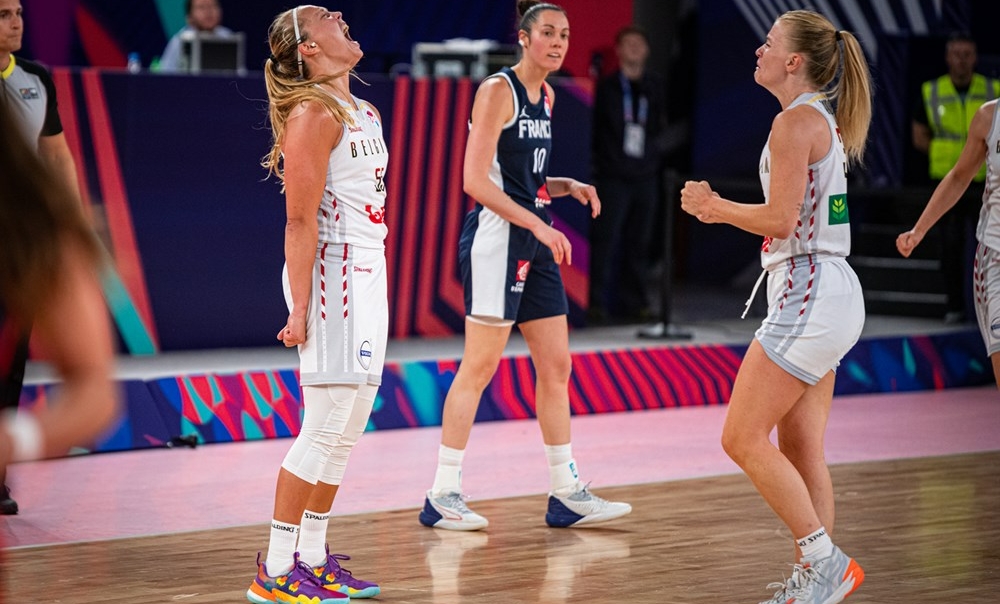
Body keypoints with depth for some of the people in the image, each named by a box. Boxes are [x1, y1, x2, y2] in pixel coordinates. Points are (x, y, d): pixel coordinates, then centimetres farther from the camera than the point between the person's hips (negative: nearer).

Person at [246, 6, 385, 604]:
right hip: (331, 272, -9)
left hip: (368, 274, 9)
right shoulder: (313, 114, -12)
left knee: (350, 426, 10)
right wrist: (299, 309, -19)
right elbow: (301, 222, -15)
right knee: (326, 426, -9)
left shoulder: (365, 113, 16)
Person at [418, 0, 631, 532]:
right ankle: (442, 496, -2)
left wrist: (567, 187, 6)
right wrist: (537, 224, -20)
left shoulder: (545, 96, 16)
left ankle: (566, 495, 14)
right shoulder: (498, 90, -10)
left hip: (533, 241, 9)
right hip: (496, 236, -9)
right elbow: (475, 179, -17)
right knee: (479, 367, -7)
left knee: (556, 366, 8)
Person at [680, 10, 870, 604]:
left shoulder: (795, 121, -13)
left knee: (743, 438, -8)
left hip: (809, 293, -10)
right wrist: (720, 210, 17)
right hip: (830, 294, 10)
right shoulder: (822, 120, 17)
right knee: (801, 451, 9)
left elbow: (781, 221, -18)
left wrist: (714, 204, -5)